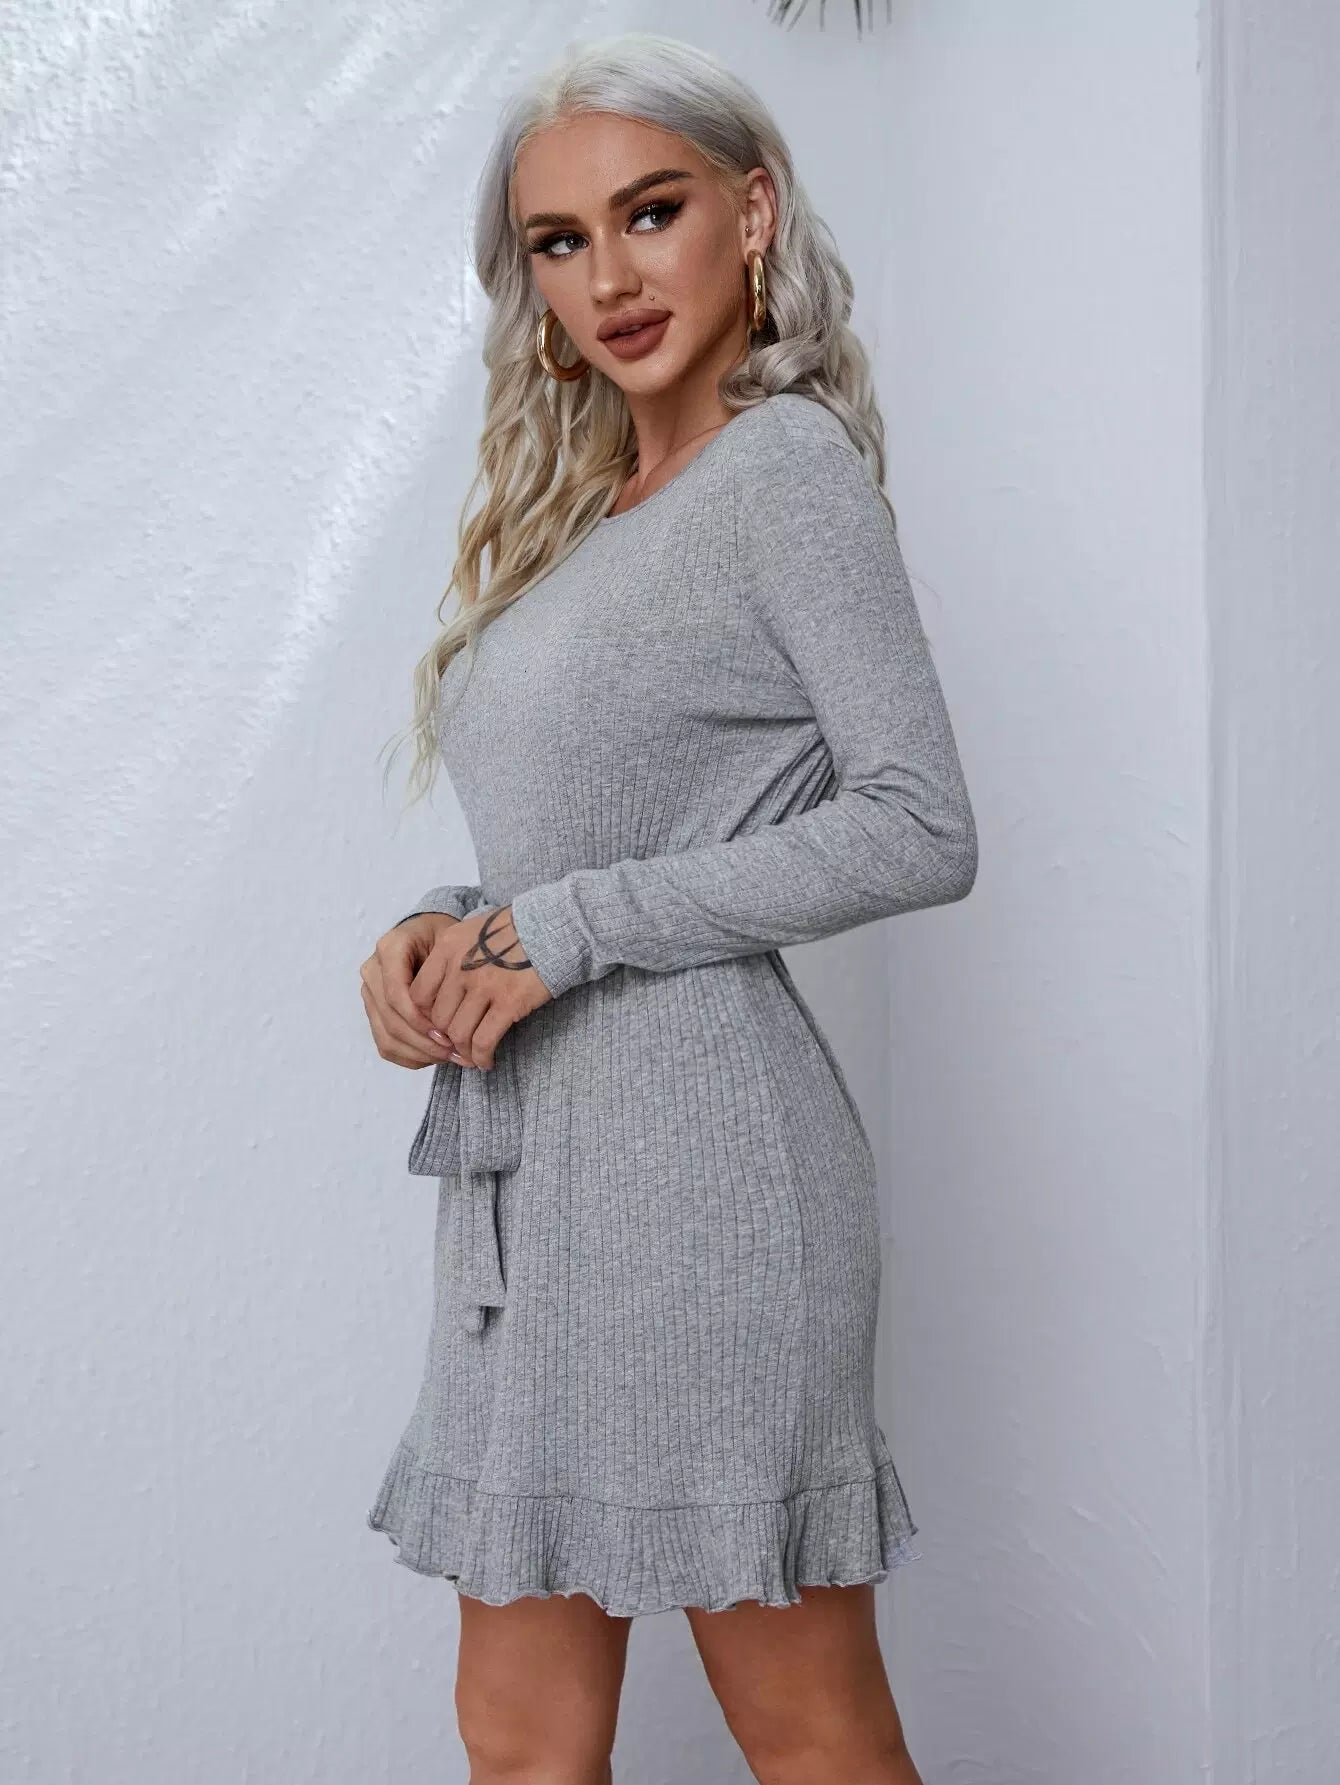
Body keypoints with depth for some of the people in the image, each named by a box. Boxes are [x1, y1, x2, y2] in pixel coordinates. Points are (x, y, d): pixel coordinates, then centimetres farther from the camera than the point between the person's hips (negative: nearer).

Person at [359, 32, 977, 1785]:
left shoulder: (788, 463, -6)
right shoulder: (581, 510, 18)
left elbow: (919, 829, -14)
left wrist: (566, 930, -15)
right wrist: (444, 931, 1)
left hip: (693, 1143, -8)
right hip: (530, 1171, 8)